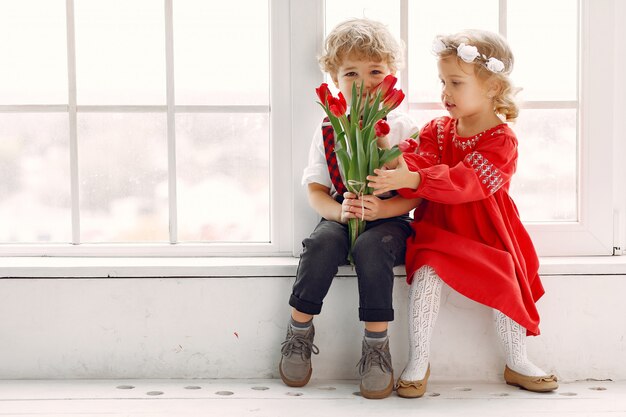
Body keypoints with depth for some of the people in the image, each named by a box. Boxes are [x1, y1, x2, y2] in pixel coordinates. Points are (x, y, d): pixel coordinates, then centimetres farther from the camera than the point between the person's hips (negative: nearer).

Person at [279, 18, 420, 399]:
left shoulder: (403, 128, 0)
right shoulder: (330, 129, 7)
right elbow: (316, 189, 5)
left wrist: (381, 208, -24)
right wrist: (339, 210, -17)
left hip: (390, 218, -2)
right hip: (341, 216, 2)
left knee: (371, 246, -35)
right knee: (323, 242, -31)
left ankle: (376, 343, -24)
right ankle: (300, 329, -15)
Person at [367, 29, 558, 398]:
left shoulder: (502, 140, -14)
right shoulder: (438, 130, 4)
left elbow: (465, 181, -29)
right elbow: (421, 162, -10)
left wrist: (411, 180, -41)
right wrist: (398, 165, -35)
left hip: (488, 235, -2)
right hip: (439, 229, 2)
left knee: (505, 283, -19)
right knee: (426, 273, -24)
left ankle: (517, 362, 6)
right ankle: (418, 361, -13)